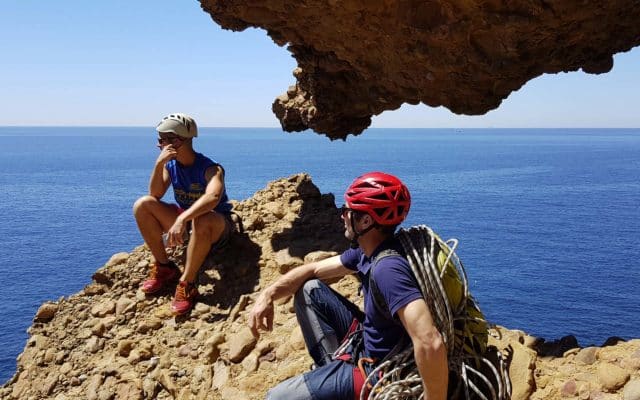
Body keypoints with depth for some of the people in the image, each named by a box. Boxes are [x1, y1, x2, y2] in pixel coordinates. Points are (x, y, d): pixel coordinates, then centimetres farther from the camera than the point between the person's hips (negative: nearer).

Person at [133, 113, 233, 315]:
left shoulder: (210, 168, -25)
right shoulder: (170, 164, -6)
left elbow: (213, 197, -44)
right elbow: (156, 194, -13)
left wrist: (182, 219, -56)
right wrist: (159, 163, -26)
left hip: (217, 224, -6)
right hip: (184, 217, 6)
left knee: (200, 221, -43)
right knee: (142, 205, -14)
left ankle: (187, 284, -27)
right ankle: (164, 268, -4)